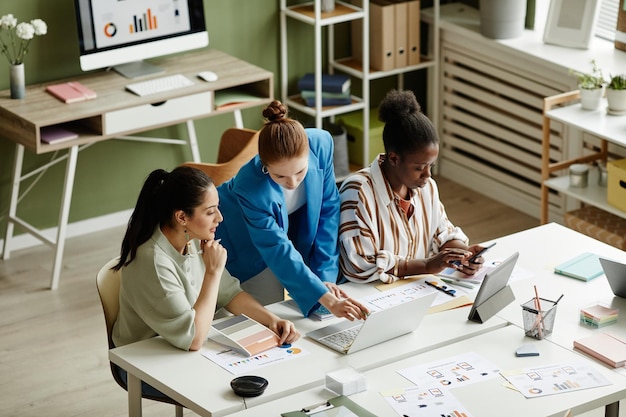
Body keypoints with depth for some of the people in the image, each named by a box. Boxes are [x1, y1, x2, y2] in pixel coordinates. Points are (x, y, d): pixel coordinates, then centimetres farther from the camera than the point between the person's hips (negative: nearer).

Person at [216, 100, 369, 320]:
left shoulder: (321, 144, -31)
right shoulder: (250, 189, -41)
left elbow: (328, 210, -19)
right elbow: (280, 253, -36)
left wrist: (325, 275, -20)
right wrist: (328, 300, -42)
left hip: (295, 223, 4)